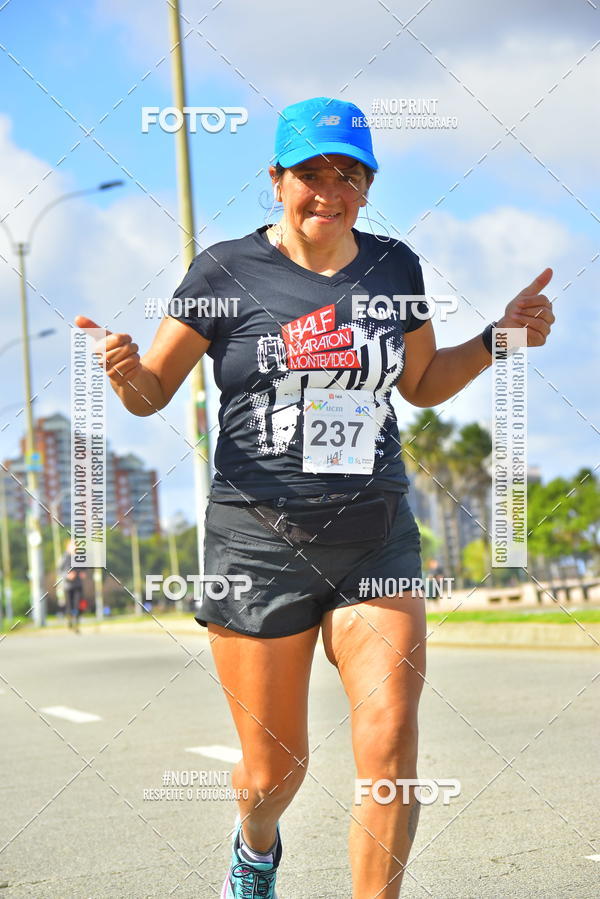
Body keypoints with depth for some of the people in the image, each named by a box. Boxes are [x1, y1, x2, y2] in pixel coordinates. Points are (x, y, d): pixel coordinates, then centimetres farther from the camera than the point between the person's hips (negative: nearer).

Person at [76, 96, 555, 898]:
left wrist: (498, 339, 7)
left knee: (390, 744, -14)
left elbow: (423, 384, 21)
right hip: (258, 539, -2)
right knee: (274, 771, 7)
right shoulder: (227, 271, -3)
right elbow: (153, 392, 4)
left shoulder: (394, 267, 7)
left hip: (376, 537, 3)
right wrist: (123, 371, -19)